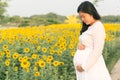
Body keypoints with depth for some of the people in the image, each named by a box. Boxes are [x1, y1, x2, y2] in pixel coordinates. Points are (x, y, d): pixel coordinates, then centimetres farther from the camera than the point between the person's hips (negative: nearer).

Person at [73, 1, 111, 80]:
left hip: (91, 66, -9)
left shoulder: (98, 27, -14)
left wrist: (84, 67, -19)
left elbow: (97, 51, -19)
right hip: (83, 64, 9)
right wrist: (79, 45, -4)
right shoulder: (89, 27, 14)